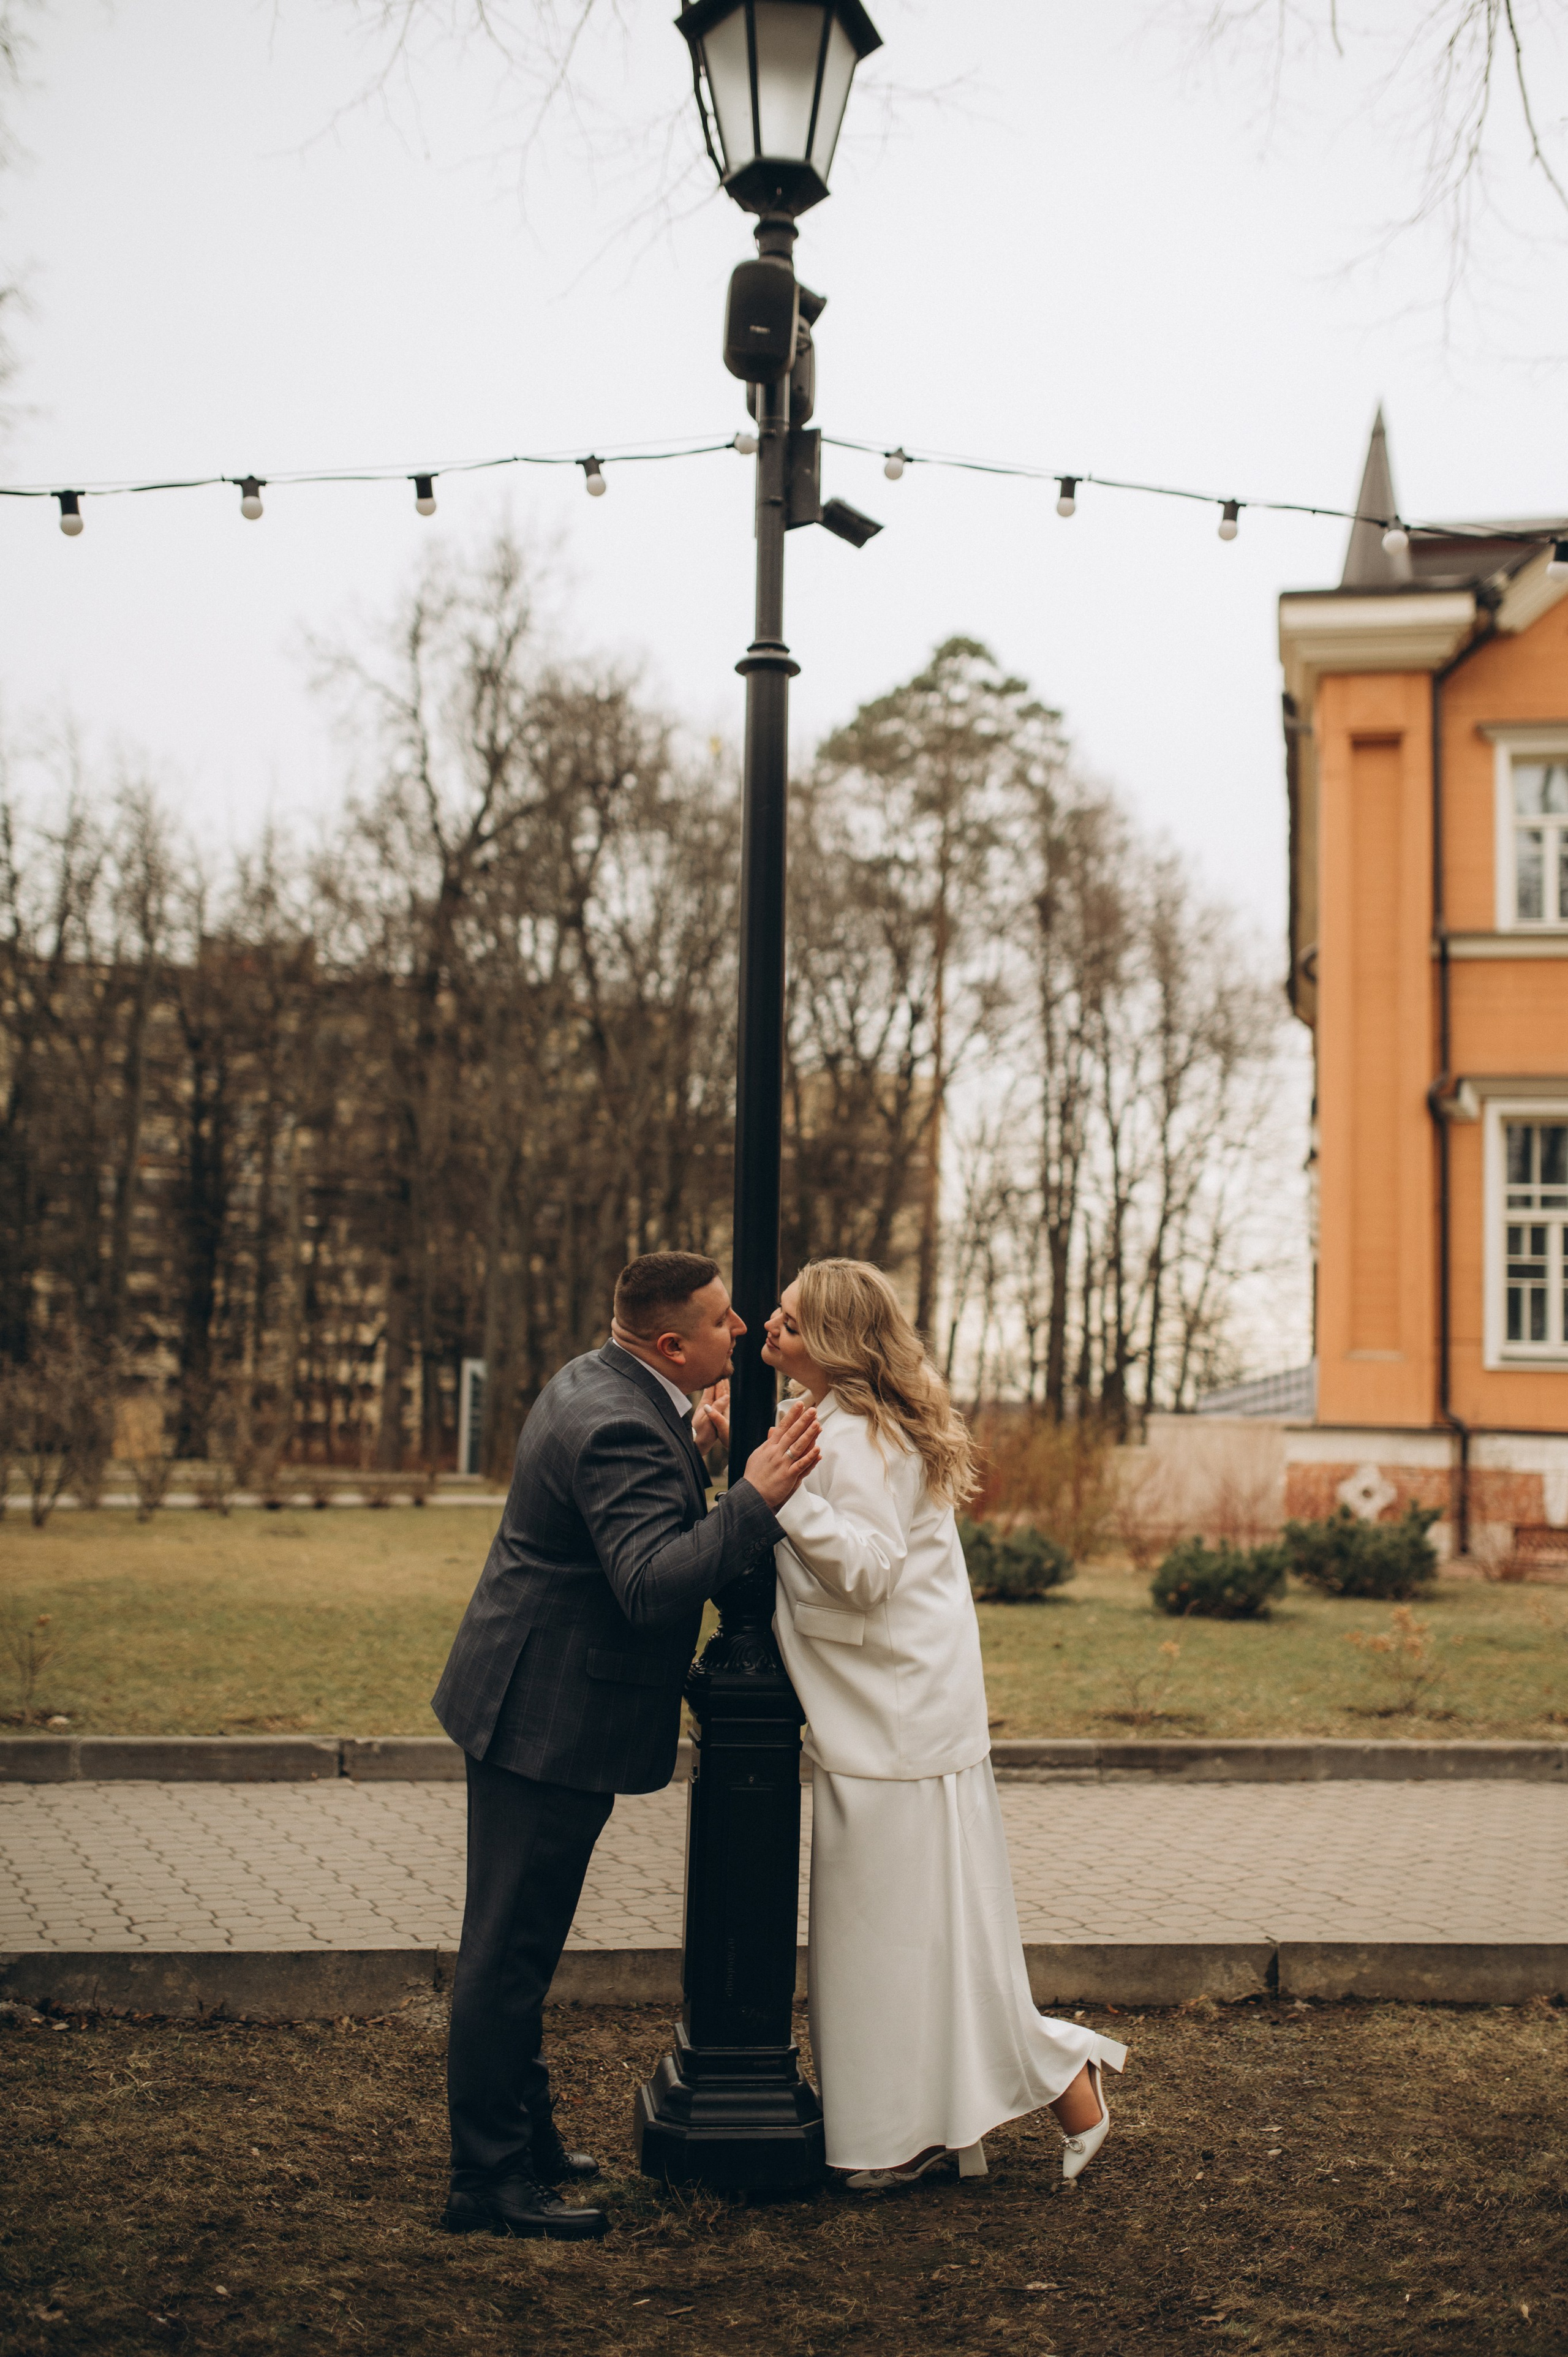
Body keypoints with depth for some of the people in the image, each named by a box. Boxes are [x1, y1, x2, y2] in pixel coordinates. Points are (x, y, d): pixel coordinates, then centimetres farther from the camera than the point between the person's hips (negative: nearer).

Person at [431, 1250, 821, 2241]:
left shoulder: (601, 1387, 8)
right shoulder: (621, 1428, -25)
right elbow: (652, 1585, -35)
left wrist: (694, 1451, 12)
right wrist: (756, 1499, -35)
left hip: (529, 1707, 11)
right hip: (550, 1722, -11)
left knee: (518, 1945, 20)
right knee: (511, 1952, 0)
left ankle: (525, 2135, 34)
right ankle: (489, 2180, 10)